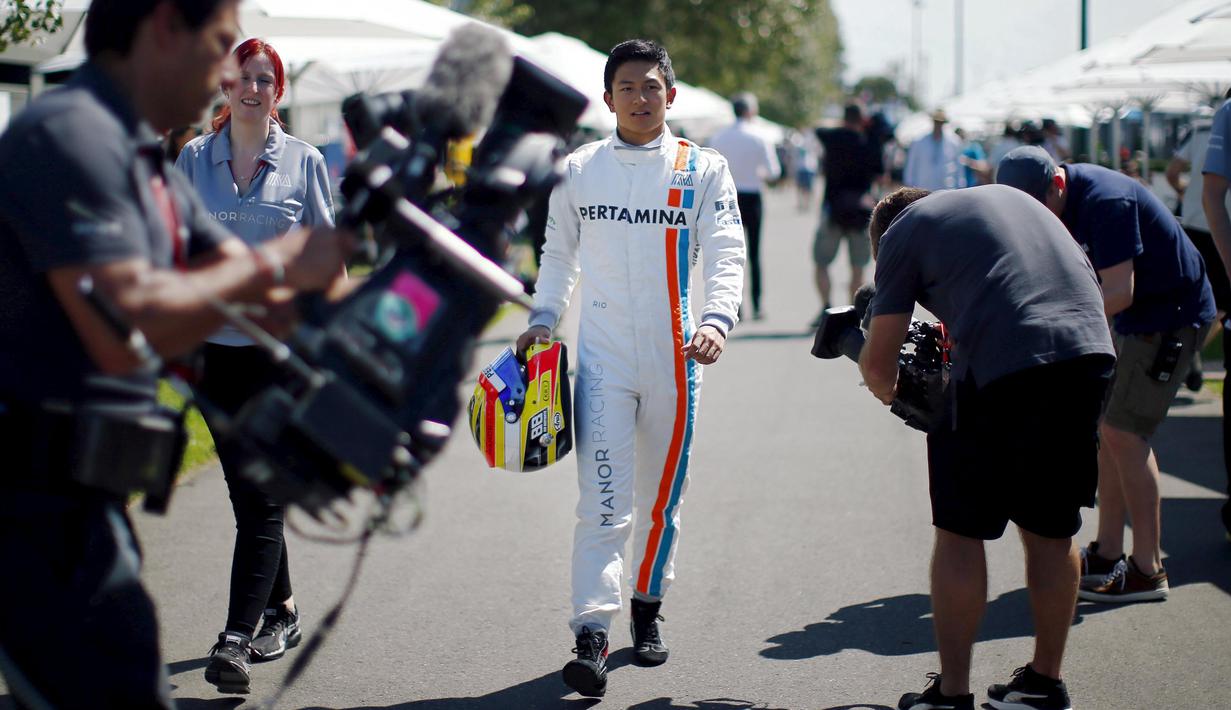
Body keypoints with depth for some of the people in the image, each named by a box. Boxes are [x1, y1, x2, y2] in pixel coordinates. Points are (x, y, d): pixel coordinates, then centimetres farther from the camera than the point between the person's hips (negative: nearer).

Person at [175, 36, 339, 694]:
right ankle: (281, 610, 27)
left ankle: (237, 637, -14)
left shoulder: (304, 162, 2)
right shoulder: (194, 160, 7)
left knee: (259, 491, -10)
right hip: (216, 344, 3)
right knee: (246, 490, 10)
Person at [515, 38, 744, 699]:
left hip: (674, 359, 1)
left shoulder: (703, 169, 1)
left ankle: (647, 606, 31)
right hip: (603, 356, 0)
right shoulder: (578, 170, 6)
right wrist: (541, 320, 7)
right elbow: (558, 255, 16)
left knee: (662, 494, 12)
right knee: (603, 500, -10)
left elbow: (725, 254, -7)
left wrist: (716, 320, -23)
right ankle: (591, 636, -14)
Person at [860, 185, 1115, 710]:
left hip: (1004, 367, -6)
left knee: (960, 530, 7)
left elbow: (877, 363, 9)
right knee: (1051, 532, 18)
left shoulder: (902, 231, 12)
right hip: (1091, 351, 6)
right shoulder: (1008, 196, 30)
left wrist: (890, 391, 33)